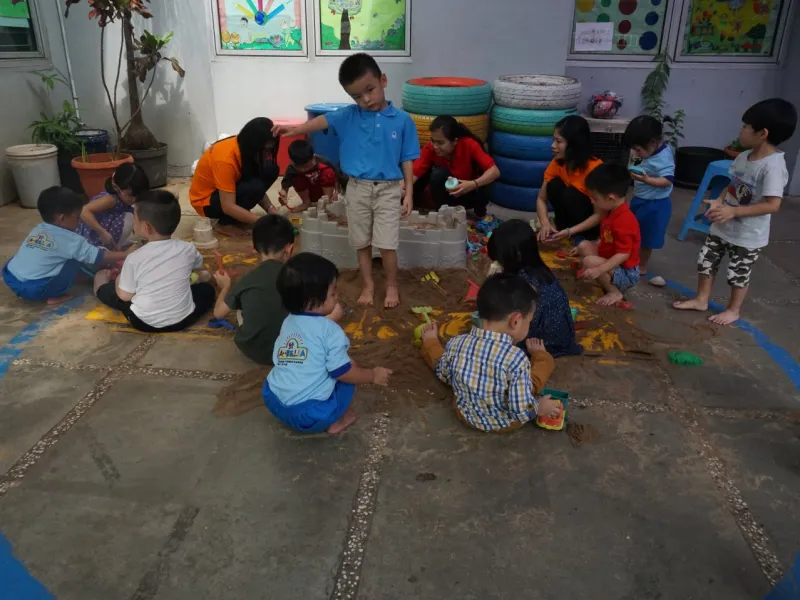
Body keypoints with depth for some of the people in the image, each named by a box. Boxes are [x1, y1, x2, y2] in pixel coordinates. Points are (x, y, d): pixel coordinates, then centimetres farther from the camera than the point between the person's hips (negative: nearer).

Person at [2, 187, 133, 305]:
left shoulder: (37, 229, 13)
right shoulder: (70, 240, -9)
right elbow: (98, 256, -7)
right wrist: (126, 254, 0)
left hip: (10, 279, 7)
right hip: (34, 289, -7)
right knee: (75, 259, 1)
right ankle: (52, 296, 5)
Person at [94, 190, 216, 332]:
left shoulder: (135, 258, -18)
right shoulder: (188, 249, -10)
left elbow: (124, 296, -8)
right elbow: (199, 266, 13)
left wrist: (120, 278, 13)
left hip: (144, 322, -1)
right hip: (183, 318, 1)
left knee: (108, 289, 23)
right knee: (207, 288, 26)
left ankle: (101, 286, 52)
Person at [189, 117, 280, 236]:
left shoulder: (246, 147, -10)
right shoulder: (226, 158, -33)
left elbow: (258, 188, -2)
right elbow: (228, 207, -35)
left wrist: (271, 209, -19)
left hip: (230, 191, 8)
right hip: (206, 200, -8)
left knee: (271, 170, -10)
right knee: (253, 187, -32)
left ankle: (238, 217, 2)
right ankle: (225, 223, -9)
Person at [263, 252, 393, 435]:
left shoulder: (288, 322, 5)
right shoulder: (330, 331, -16)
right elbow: (343, 373, -12)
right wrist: (373, 375, 8)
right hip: (310, 415, -7)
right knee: (350, 370, 9)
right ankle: (335, 421, 11)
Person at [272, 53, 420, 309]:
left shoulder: (402, 120, -3)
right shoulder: (349, 116, -1)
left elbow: (407, 160, 0)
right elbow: (323, 120, -16)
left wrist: (409, 193, -3)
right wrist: (293, 130, -32)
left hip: (388, 189, -2)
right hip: (357, 189, 2)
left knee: (387, 244, 0)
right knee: (362, 243, 12)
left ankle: (392, 286, 21)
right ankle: (368, 285, 29)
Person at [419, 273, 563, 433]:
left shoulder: (456, 344, -20)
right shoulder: (516, 359, -36)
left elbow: (444, 374, -1)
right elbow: (522, 411, -31)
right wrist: (540, 408, -9)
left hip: (466, 414, 3)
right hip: (504, 423, -3)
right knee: (546, 361, 14)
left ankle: (430, 342, 55)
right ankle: (539, 354, 48)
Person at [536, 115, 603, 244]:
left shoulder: (594, 168, -27)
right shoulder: (557, 163, -11)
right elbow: (541, 198, -7)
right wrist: (545, 224, -25)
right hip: (571, 220, 5)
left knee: (570, 194, -30)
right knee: (554, 185, -20)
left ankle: (580, 238, -12)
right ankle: (562, 229, -6)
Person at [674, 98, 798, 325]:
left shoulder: (773, 166, -26)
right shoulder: (743, 156, -1)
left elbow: (773, 205, -29)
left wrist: (733, 211, -31)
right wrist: (719, 201, -6)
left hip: (748, 235, -7)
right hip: (723, 226, 7)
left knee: (739, 274, 10)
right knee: (706, 260, 15)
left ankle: (733, 310, 30)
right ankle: (701, 299, 33)